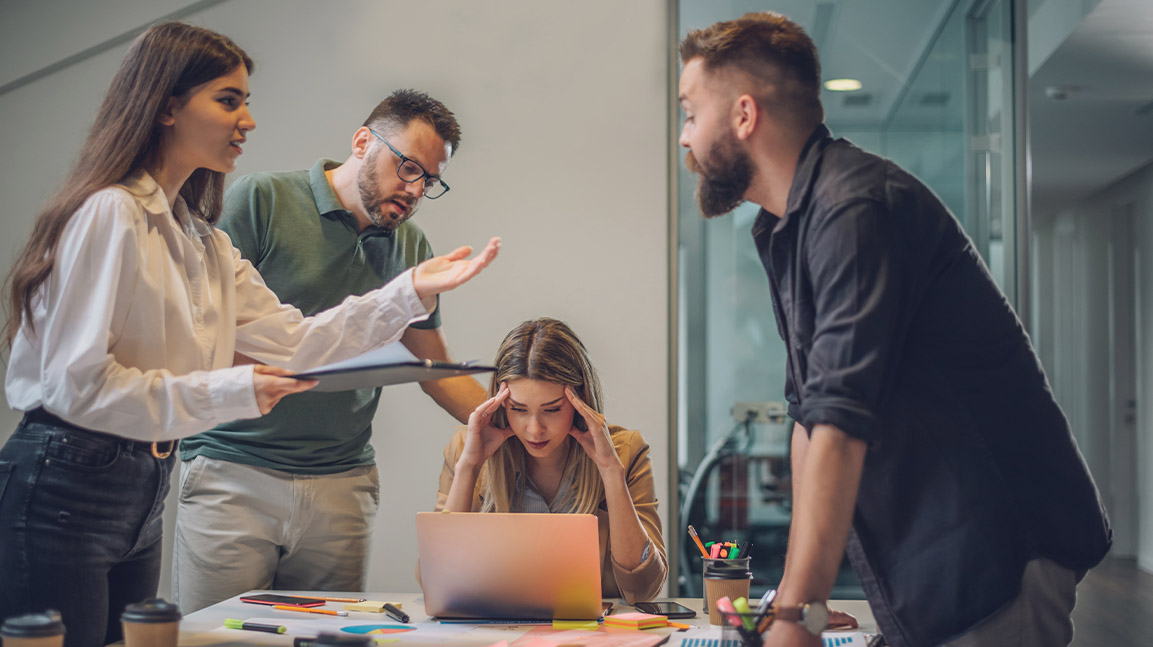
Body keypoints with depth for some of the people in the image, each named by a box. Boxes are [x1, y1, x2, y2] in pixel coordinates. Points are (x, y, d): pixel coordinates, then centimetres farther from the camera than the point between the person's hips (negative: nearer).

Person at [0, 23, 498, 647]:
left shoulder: (203, 243, 16)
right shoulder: (109, 213, -13)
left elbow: (292, 341, 10)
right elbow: (77, 383, -19)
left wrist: (412, 290, 3)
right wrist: (233, 393, -20)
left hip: (142, 493, 9)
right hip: (62, 491, -9)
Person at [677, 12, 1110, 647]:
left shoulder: (855, 208, -20)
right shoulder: (784, 230, 13)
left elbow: (842, 422, -28)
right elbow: (809, 413, 14)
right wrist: (798, 592, 9)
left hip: (997, 556, -9)